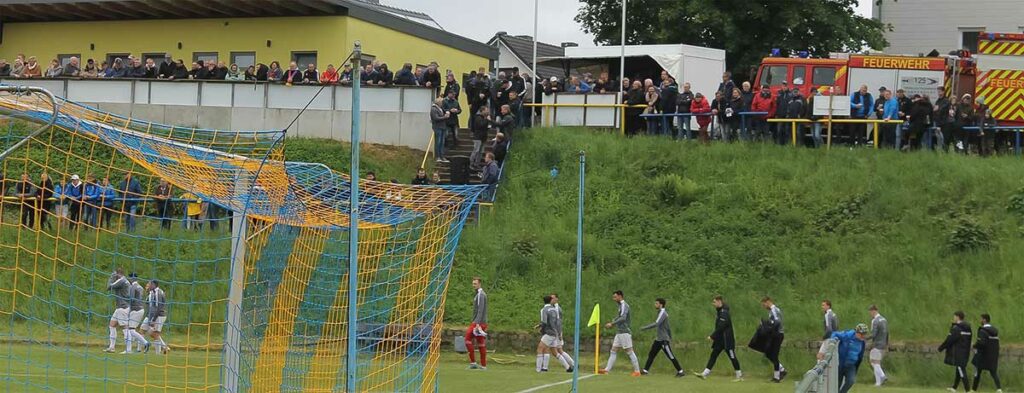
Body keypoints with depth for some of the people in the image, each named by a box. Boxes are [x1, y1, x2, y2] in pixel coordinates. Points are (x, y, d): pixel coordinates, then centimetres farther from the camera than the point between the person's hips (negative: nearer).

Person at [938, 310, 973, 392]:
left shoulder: (956, 328, -16)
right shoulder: (968, 329, 9)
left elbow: (949, 340, -14)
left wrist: (941, 348, -3)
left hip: (958, 353, -8)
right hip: (965, 352, 8)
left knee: (961, 370, -7)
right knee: (959, 370, 17)